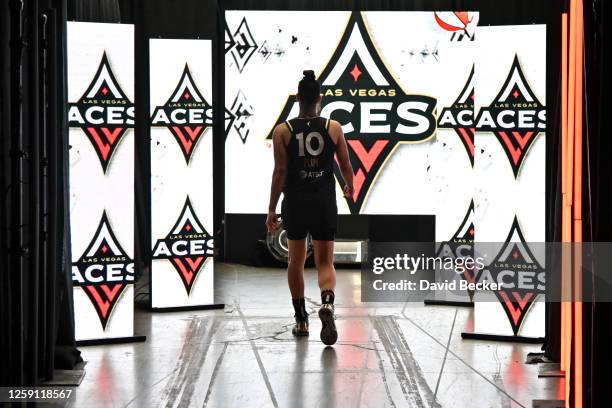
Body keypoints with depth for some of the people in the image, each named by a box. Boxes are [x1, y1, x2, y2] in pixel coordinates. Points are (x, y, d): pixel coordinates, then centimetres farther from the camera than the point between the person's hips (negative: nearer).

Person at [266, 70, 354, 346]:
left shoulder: (282, 131, -5)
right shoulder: (334, 128, -2)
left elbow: (280, 172, -7)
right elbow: (346, 166, 5)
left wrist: (271, 209, 0)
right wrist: (350, 188, 26)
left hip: (295, 202, 0)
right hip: (324, 203, 0)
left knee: (296, 261, 16)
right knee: (325, 262, 5)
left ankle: (301, 320, 21)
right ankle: (327, 303, -25)